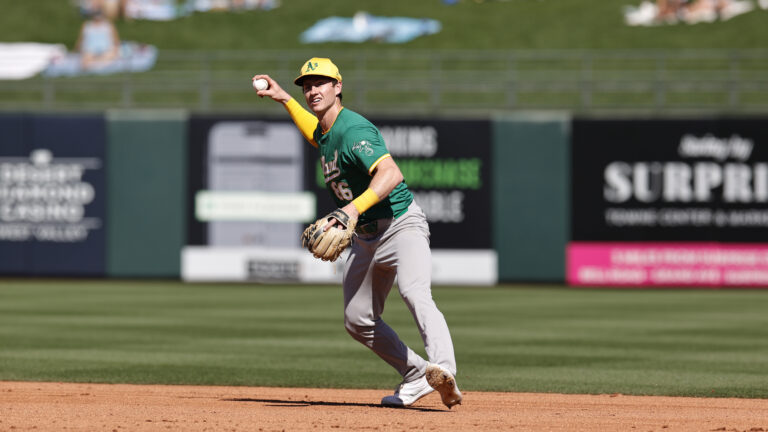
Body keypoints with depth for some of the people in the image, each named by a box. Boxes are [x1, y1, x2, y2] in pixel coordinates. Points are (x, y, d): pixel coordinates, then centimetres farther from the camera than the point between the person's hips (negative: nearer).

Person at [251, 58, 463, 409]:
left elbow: (392, 174, -37)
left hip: (401, 225, -10)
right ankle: (417, 377, 22)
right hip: (365, 238, 10)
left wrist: (355, 207, -50)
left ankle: (444, 371, -54)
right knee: (358, 321, 13)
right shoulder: (324, 131, 9)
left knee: (415, 294, -33)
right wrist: (283, 99, 30)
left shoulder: (353, 130, -20)